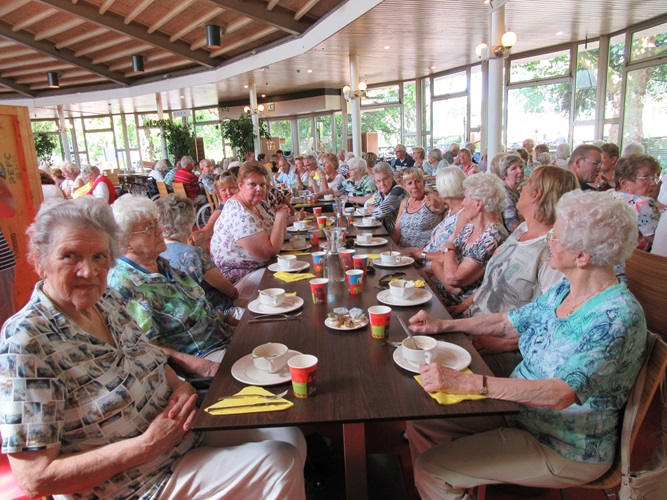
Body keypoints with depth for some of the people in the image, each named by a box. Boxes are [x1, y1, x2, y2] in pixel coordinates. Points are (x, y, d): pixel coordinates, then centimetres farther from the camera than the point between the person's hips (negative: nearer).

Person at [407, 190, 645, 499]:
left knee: (431, 469, -12)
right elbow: (509, 323, 10)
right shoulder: (564, 290, -1)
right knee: (421, 422, 4)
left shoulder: (617, 317, -27)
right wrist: (443, 325, 4)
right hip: (519, 408, 8)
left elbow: (561, 393, -36)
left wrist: (465, 382, -41)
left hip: (564, 450, -7)